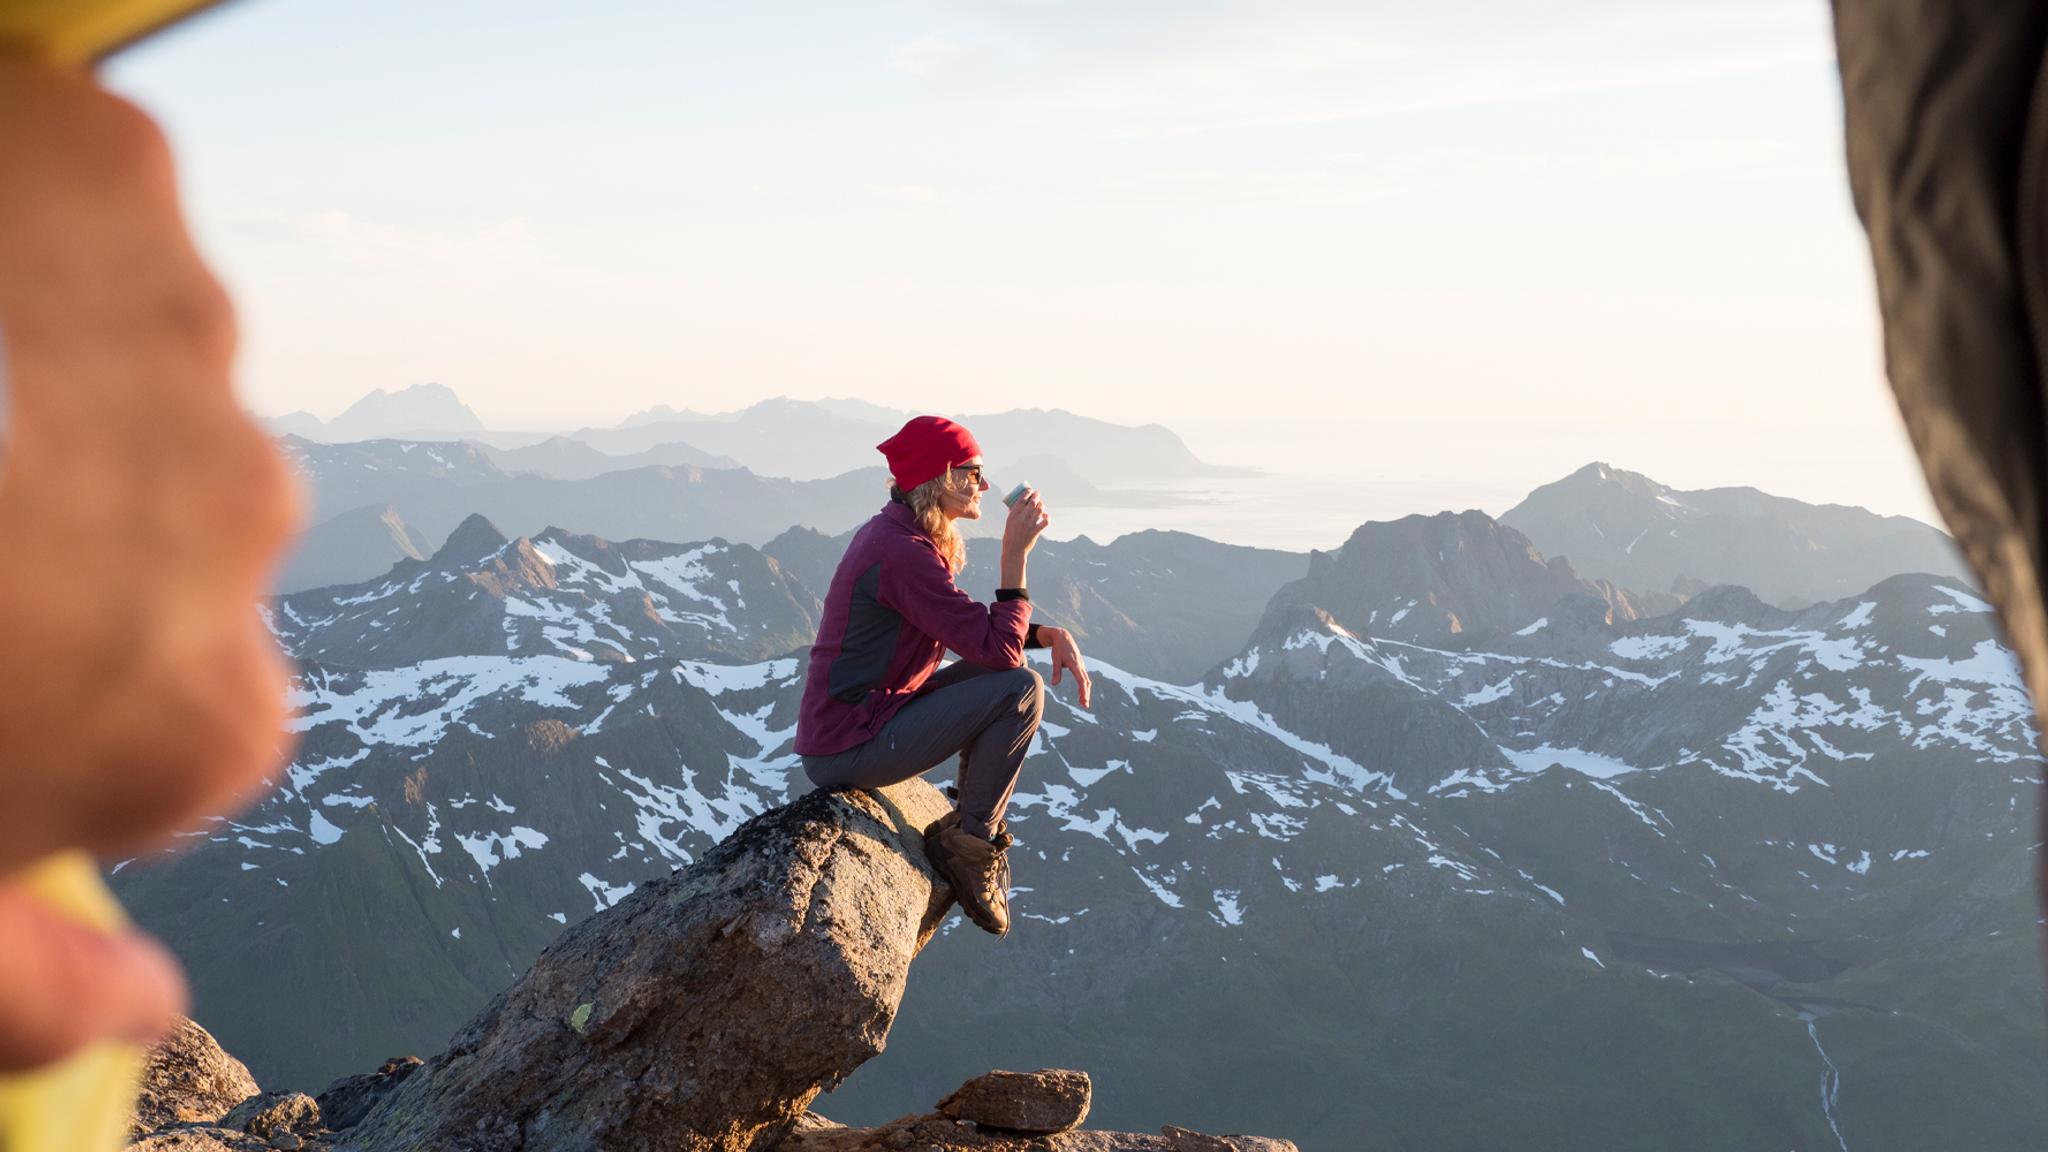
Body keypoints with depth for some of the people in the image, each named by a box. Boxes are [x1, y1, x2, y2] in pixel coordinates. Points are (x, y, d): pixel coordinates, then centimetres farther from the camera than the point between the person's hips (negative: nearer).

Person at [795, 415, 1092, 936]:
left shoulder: (895, 533, 11)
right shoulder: (903, 553, -21)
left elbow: (976, 627, 17)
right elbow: (999, 649, -22)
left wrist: (1052, 634, 2)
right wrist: (1016, 554, -16)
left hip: (836, 729, 10)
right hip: (848, 751, -10)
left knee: (995, 677, 15)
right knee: (1022, 690, -14)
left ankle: (973, 824, 14)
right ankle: (969, 840, 1)